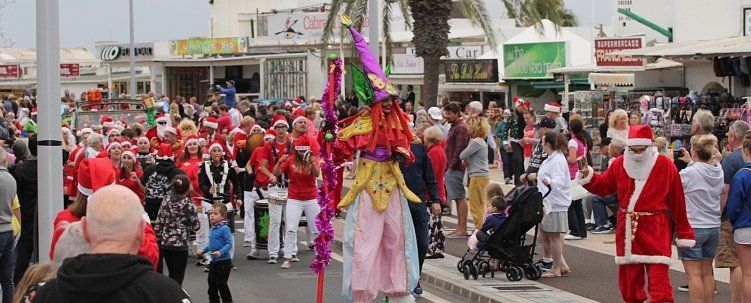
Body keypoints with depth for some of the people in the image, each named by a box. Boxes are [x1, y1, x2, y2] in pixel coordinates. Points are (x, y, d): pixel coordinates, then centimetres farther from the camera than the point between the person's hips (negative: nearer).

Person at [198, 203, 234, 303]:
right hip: (213, 261, 8)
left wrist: (221, 252, -32)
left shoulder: (224, 229, -16)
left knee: (221, 283, -5)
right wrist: (204, 250, 11)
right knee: (211, 282, 13)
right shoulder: (212, 229, 10)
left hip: (223, 261, -8)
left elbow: (229, 243, -21)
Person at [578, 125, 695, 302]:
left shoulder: (665, 166, -5)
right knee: (628, 278, 11)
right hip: (627, 228, 4)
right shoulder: (620, 164, 5)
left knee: (659, 277, -12)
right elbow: (603, 186, 15)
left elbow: (677, 202, -1)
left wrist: (683, 233, 1)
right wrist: (587, 174, -4)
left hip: (656, 229, -4)